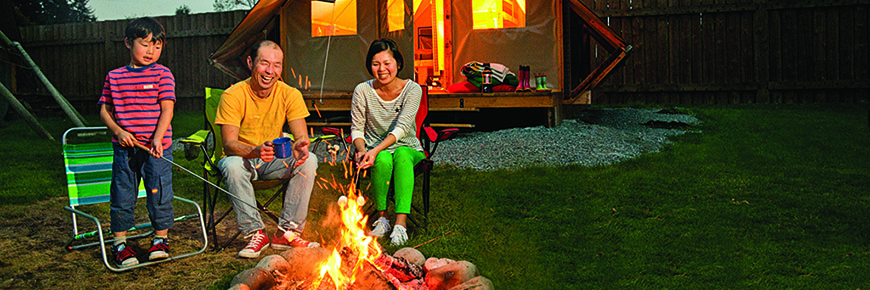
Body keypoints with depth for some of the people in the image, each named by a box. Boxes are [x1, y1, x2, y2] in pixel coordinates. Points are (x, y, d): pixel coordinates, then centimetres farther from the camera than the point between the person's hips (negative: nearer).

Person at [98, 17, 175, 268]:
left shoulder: (163, 75, -1)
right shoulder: (114, 77, 8)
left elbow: (167, 110, -8)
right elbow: (104, 111, 12)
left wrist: (157, 139, -21)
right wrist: (118, 131, -6)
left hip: (157, 147, -2)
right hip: (124, 147, 2)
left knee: (159, 192, 2)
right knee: (122, 195, 6)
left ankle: (161, 239, 20)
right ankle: (119, 243, 19)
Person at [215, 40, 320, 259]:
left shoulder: (290, 95, -9)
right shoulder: (233, 95, -17)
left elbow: (302, 137, -15)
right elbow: (229, 145, -24)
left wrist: (301, 146, -41)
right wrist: (256, 151, -46)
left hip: (273, 162, 3)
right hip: (241, 158, -2)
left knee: (309, 160, -25)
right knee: (233, 165, -37)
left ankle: (287, 232, -20)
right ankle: (255, 233, -24)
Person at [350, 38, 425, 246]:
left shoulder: (412, 89, -8)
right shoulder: (362, 91, -3)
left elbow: (402, 127, -19)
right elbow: (356, 129, 1)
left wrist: (376, 150, -34)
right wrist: (362, 150, -22)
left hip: (408, 149, 0)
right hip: (376, 153, 1)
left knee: (401, 154, -37)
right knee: (384, 159, -36)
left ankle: (400, 223, -41)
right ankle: (381, 218, -20)